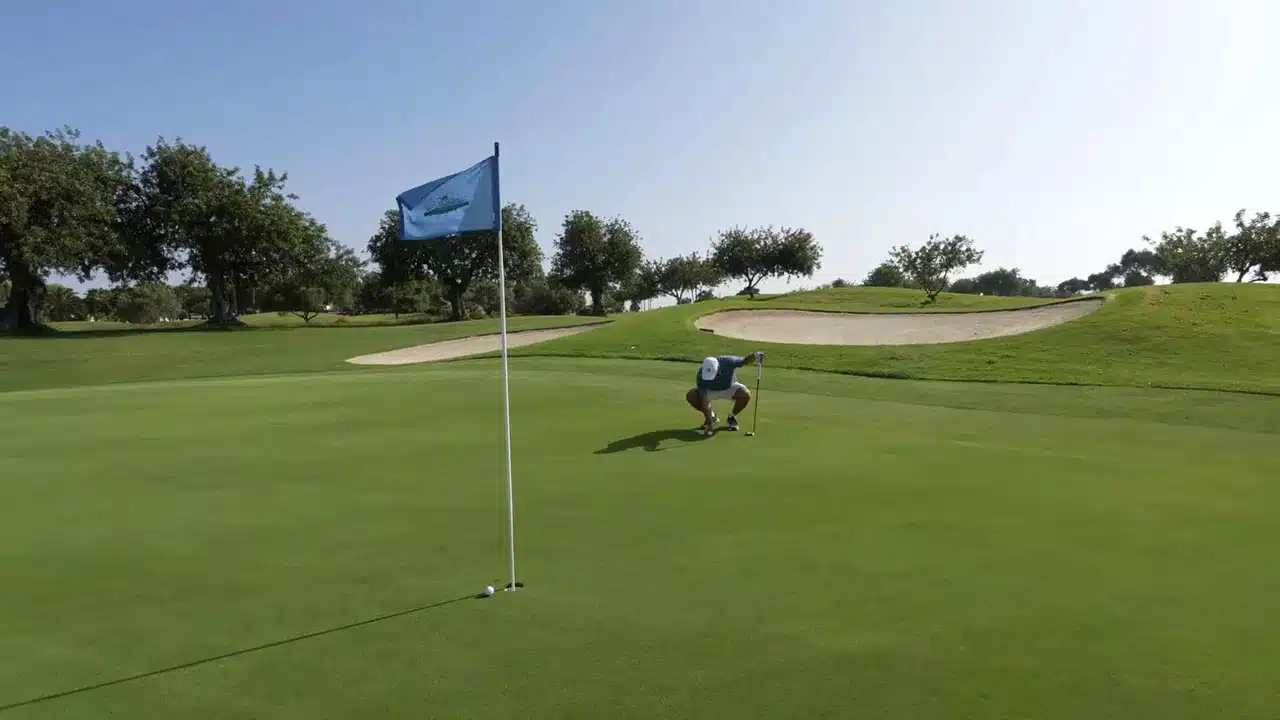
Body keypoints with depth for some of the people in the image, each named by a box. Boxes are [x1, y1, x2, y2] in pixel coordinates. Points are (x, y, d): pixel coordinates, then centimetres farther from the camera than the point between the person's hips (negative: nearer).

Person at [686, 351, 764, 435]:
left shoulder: (727, 361, -35)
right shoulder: (702, 374, -35)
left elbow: (746, 361, -18)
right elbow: (704, 399, -35)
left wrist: (755, 356, -42)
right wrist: (709, 422, -41)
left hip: (730, 387, 0)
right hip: (710, 390, 0)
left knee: (745, 395, -32)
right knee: (690, 396, -26)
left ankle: (732, 417, -2)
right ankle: (711, 415, 1)